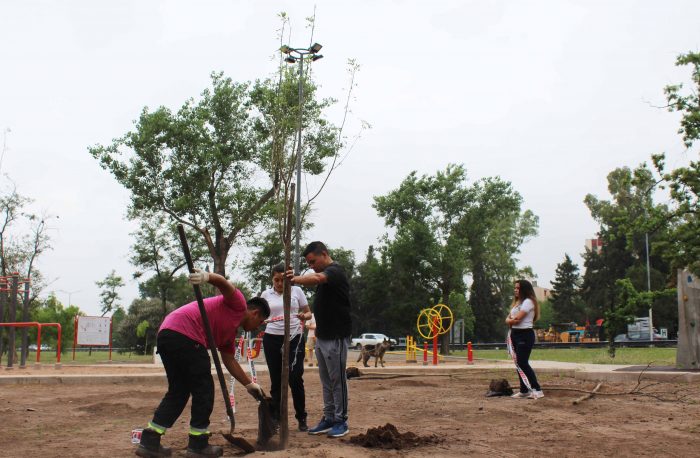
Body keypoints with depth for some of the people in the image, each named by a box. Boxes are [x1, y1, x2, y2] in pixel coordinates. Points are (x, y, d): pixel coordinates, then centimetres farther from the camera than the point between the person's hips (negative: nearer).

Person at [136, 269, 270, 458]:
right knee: (203, 390, 1)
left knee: (178, 391, 17)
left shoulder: (231, 330, 31)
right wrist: (207, 276, -31)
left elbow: (229, 361, 33)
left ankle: (149, 442, 15)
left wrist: (249, 384, 35)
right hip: (184, 334, -10)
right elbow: (223, 283, -11)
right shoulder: (237, 304, 7)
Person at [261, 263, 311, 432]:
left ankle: (301, 419, 7)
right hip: (272, 339, 2)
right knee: (276, 381, 6)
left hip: (294, 338, -1)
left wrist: (304, 316, -14)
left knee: (295, 379, -7)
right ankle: (276, 419, 15)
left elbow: (308, 313, 9)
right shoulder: (266, 294, 8)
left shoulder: (296, 291, 5)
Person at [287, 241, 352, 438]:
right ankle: (329, 418, 21)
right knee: (326, 381, 13)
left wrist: (294, 279, -29)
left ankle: (341, 421, 7)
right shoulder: (324, 274, 15)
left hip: (336, 337, -9)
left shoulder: (335, 271, -15)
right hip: (322, 336, 9)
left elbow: (315, 278, -35)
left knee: (337, 380, -1)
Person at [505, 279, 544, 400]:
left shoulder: (528, 302, -12)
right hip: (515, 334, 9)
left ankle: (537, 390, -10)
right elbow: (508, 318, 14)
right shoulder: (517, 302, 18)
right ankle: (524, 390, 16)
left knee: (523, 363, -13)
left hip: (525, 335, -9)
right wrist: (511, 321, -9)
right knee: (518, 363, 10)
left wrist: (510, 321, 1)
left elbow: (517, 318, -19)